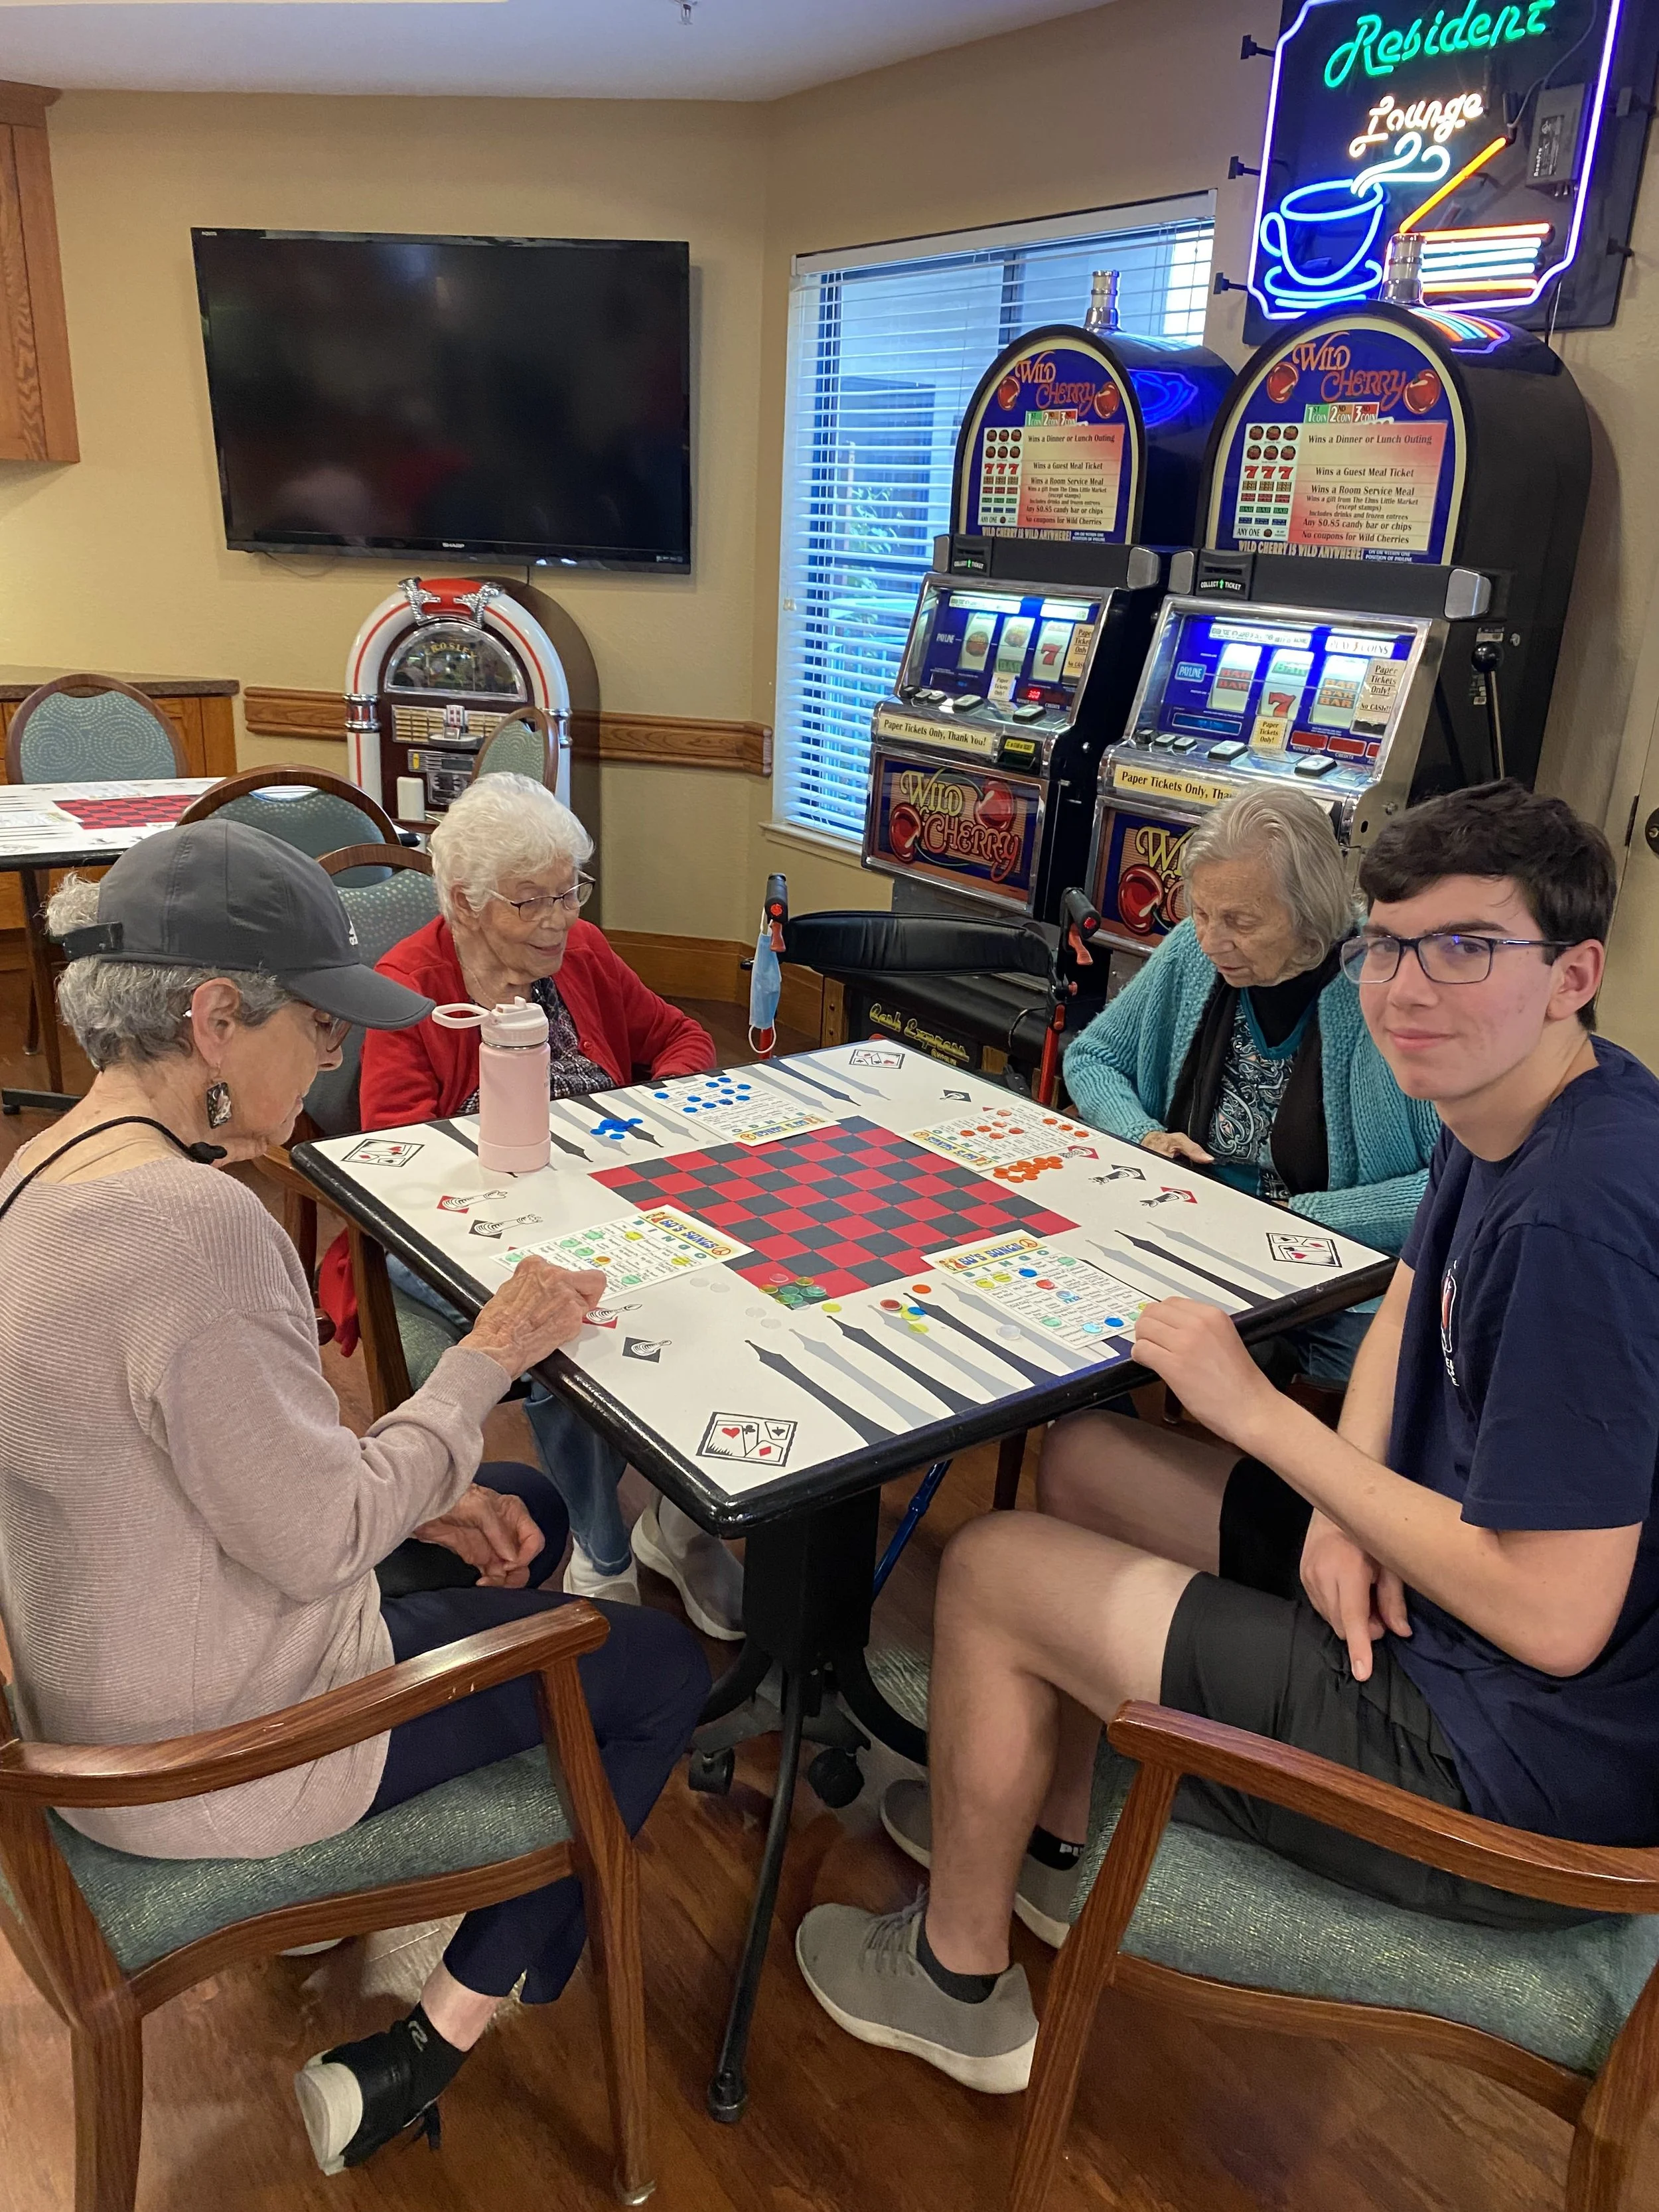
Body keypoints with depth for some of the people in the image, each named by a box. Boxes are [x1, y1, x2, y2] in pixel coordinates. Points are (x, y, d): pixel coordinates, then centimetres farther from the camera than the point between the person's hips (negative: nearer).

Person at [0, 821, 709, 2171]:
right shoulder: (195, 1222, -33)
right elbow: (317, 1542, -26)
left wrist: (416, 1493, 1)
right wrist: (491, 1356, -14)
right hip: (212, 1760, -9)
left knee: (526, 1506, 25)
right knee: (664, 1670, 8)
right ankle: (431, 2051, 16)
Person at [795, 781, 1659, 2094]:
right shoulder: (1502, 1119, -1)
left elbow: (1553, 1621, -30)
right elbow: (1410, 1305, 15)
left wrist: (1260, 1411, -22)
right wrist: (1343, 1507, -4)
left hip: (1518, 1772, -10)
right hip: (1428, 1584, 10)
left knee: (992, 1570, -4)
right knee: (1084, 1459, 16)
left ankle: (957, 1980, 23)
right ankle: (1053, 1845, 35)